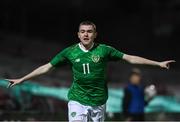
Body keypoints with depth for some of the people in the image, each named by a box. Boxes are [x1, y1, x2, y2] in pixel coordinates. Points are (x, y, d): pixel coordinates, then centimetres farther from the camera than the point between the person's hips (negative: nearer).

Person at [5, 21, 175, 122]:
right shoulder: (70, 52, 0)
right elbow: (47, 67, 6)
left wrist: (158, 63, -2)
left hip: (98, 102, 1)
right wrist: (21, 79, 5)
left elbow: (130, 58, 0)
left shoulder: (104, 50, -2)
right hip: (77, 100, -1)